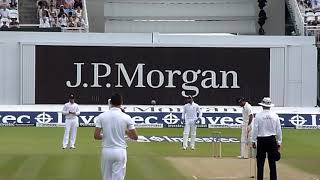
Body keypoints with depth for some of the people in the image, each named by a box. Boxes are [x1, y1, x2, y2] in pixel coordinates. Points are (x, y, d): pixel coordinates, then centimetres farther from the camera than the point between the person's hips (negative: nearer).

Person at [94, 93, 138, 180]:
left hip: (106, 151, 1)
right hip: (120, 151, -1)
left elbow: (96, 136, -6)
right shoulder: (126, 117, -5)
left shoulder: (101, 116, -3)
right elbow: (135, 137, -2)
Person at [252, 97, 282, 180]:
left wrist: (254, 141, 3)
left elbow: (255, 129, -5)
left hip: (261, 140, -2)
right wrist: (279, 142, 11)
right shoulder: (275, 116, 1)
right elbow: (278, 130, 3)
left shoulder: (258, 115, -6)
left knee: (260, 163, 2)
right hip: (272, 140, 2)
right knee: (272, 162, 5)